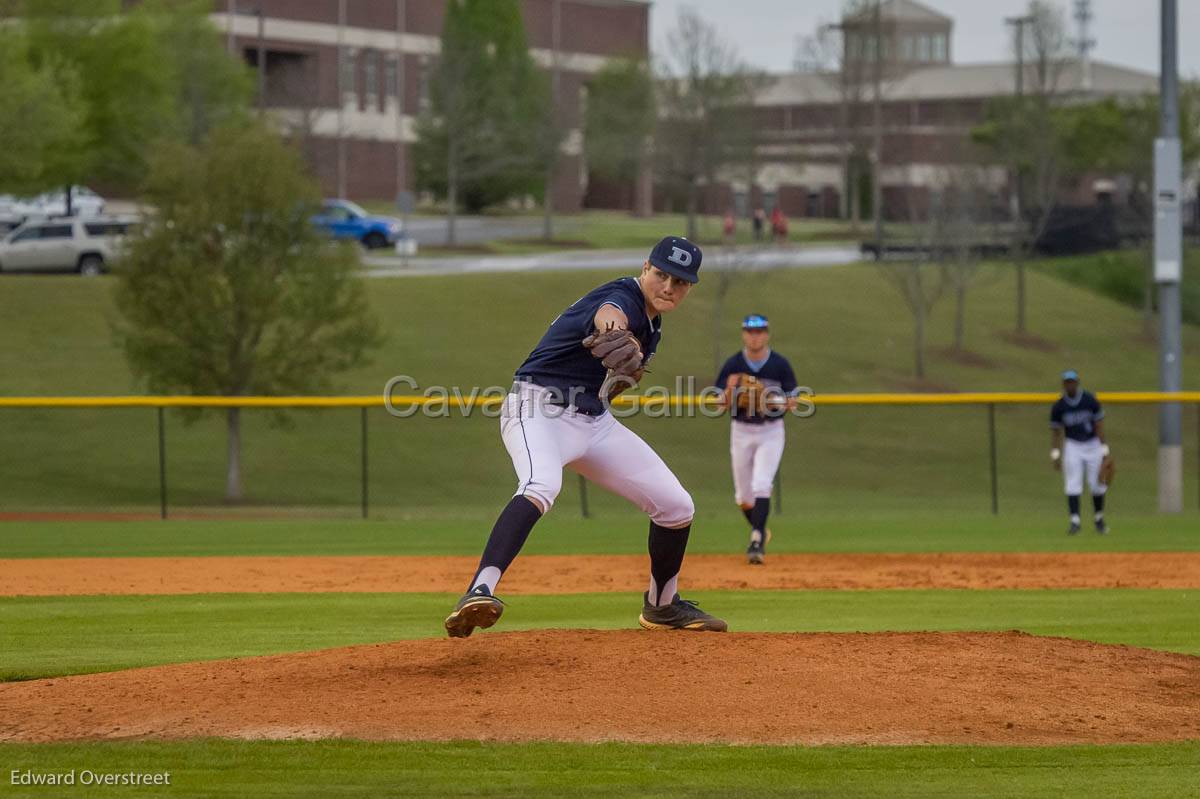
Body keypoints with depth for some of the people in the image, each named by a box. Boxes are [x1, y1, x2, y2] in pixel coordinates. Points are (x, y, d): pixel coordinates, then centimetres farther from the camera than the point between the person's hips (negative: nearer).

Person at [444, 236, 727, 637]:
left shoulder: (651, 322, 9)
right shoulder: (624, 298, -19)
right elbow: (608, 312, -48)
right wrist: (614, 331, -71)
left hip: (594, 422, 9)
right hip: (539, 409, -9)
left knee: (676, 506, 9)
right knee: (541, 486, -39)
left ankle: (662, 605, 31)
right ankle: (479, 592, -52)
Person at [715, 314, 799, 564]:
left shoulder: (780, 365, -5)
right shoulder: (733, 365, -3)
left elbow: (792, 402, -1)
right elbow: (722, 404, -3)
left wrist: (776, 402, -22)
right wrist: (730, 390, -25)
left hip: (771, 432, -2)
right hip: (741, 431, 2)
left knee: (761, 485, -20)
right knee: (744, 496, 9)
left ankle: (757, 541, -23)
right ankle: (760, 531, 36)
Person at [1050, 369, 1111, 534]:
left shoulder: (1090, 400, -8)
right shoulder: (1058, 406, -5)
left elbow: (1099, 425, -6)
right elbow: (1055, 431, 1)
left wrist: (1103, 450, -10)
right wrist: (1055, 454, -6)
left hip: (1092, 445, -1)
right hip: (1072, 446, 1)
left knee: (1097, 484, -1)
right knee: (1073, 485, -9)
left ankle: (1099, 518, 18)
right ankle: (1074, 521, -9)